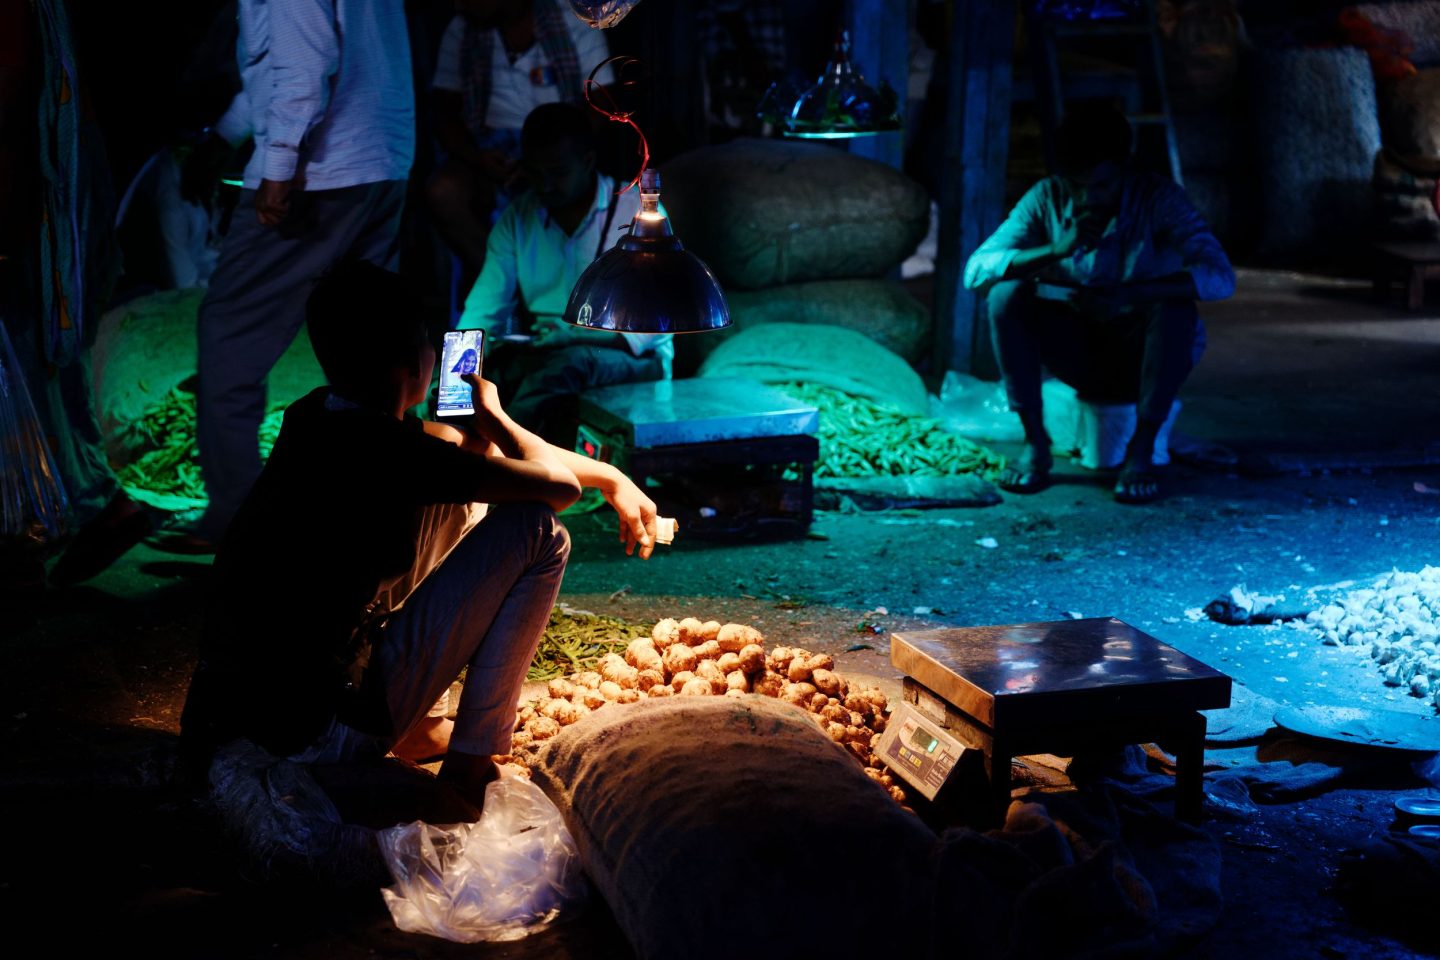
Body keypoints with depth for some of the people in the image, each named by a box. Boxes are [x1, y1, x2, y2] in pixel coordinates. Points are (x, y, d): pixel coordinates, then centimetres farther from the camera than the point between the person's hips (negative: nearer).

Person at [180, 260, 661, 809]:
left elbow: (459, 447, 21)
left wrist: (609, 476, 26)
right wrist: (492, 414, 10)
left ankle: (412, 729, 23)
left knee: (462, 500, 19)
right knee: (537, 532, -5)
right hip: (315, 737, -8)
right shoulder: (386, 451, -20)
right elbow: (559, 487, -9)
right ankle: (466, 771, 2)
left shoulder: (312, 419, 6)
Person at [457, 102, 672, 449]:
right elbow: (485, 306, 0)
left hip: (629, 358, -4)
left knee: (568, 365, -39)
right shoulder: (517, 218, 8)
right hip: (538, 356, 4)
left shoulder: (639, 211, -5)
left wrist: (578, 335, -26)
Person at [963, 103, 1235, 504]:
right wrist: (1055, 250, -32)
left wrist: (1124, 297, -41)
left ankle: (1142, 450, -23)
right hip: (1082, 355, 2)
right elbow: (976, 270, -17)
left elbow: (1220, 277, -30)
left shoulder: (1157, 199, -17)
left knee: (1176, 307, -34)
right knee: (1006, 295, -22)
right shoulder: (1048, 199, -9)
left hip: (1144, 357, -2)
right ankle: (1035, 442, -15)